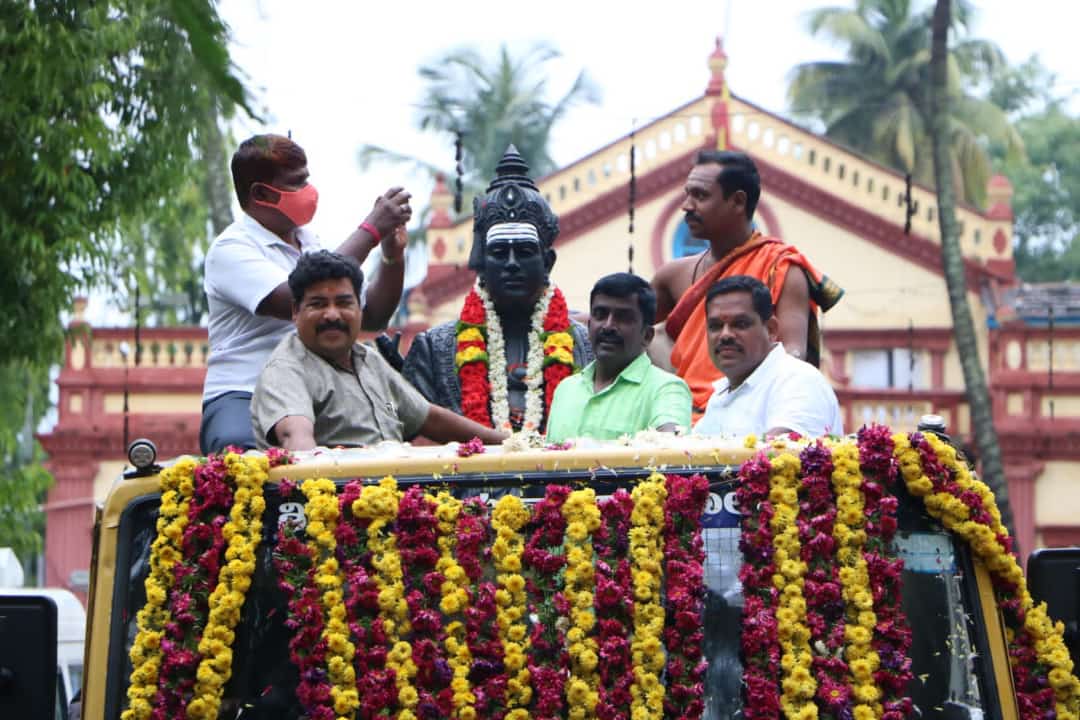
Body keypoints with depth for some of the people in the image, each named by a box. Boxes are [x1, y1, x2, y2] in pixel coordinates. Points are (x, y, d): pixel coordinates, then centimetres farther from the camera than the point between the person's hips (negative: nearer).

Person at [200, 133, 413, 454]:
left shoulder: (310, 243, 20)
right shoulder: (230, 249, -5)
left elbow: (372, 317, 22)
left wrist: (393, 255, 4)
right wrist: (371, 229, -15)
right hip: (241, 395, -7)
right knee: (241, 449, -41)